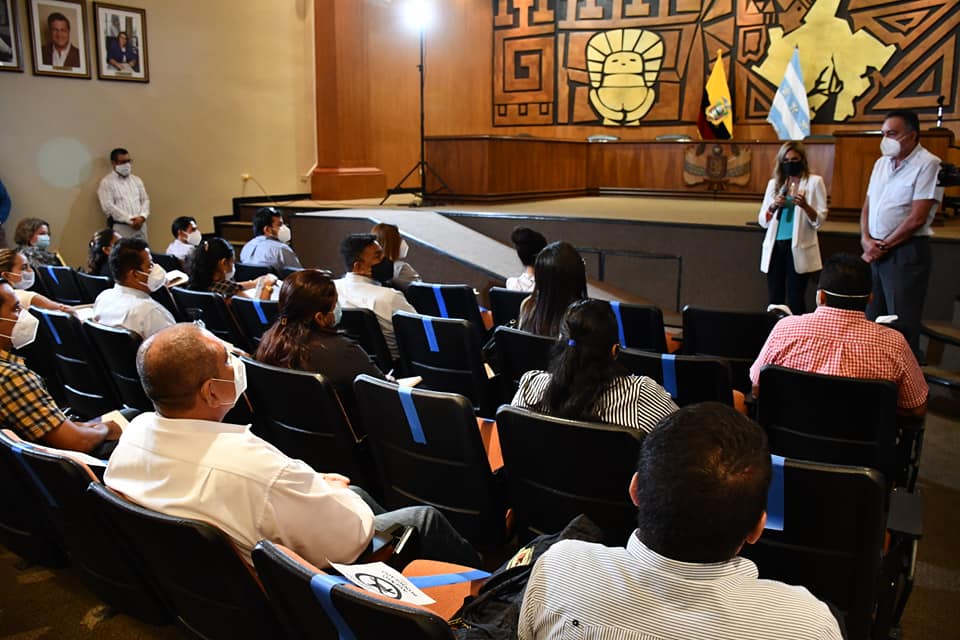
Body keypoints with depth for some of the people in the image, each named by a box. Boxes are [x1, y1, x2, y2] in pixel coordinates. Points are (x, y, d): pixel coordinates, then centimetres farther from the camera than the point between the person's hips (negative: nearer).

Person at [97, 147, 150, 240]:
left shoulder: (136, 180, 18)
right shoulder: (107, 182, 1)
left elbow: (145, 200, 14)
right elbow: (108, 207, -9)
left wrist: (142, 217, -7)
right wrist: (130, 220, -14)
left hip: (140, 225, 5)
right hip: (121, 227, -5)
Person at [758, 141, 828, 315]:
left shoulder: (814, 181, 2)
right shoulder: (774, 183, 12)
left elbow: (820, 220, -4)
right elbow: (762, 221, 11)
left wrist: (805, 206, -22)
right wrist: (773, 206, -8)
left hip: (799, 248, -3)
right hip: (775, 246, 3)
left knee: (795, 300, -2)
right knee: (774, 299, 3)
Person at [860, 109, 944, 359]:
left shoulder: (927, 164, -10)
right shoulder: (882, 163, 13)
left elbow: (917, 218, -16)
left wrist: (883, 246, -10)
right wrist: (866, 240, -3)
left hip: (906, 252, -7)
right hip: (874, 251, 7)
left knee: (902, 324, -4)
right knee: (871, 319, 12)